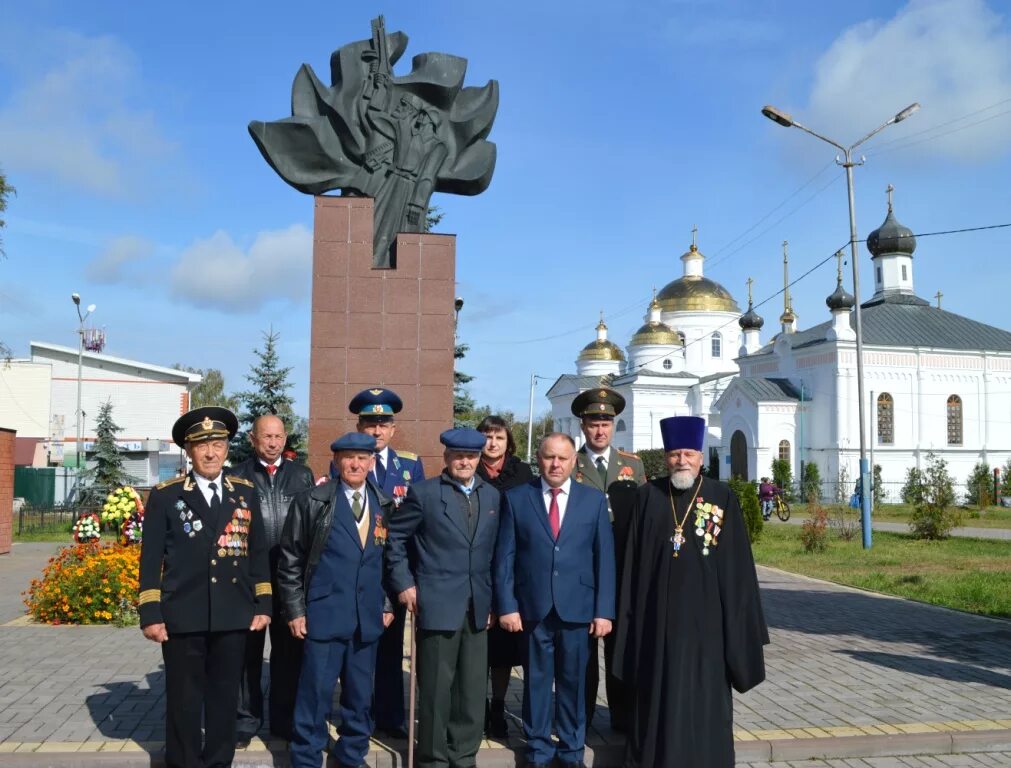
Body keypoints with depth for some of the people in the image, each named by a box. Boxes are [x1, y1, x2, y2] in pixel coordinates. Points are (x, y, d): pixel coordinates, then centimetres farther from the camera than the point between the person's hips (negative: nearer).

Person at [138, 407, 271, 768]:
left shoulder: (246, 493, 8)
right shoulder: (165, 495, 1)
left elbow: (258, 553, 10)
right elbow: (151, 559, 0)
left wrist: (262, 604, 4)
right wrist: (151, 614, -6)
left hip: (233, 616, 2)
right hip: (183, 617, -2)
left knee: (225, 698, 11)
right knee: (183, 701, 7)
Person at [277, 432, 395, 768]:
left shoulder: (385, 506, 8)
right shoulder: (312, 501, -3)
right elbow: (290, 560, -1)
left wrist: (388, 604, 8)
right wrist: (295, 610, -4)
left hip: (368, 618, 4)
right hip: (324, 614, -4)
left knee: (360, 695, 13)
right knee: (315, 693, 0)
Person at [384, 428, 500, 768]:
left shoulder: (492, 496, 10)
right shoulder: (424, 493, -3)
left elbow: (495, 549, 13)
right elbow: (394, 537, 1)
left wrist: (492, 599, 9)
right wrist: (403, 583, -5)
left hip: (477, 607, 4)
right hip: (438, 605, -4)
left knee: (473, 690, 10)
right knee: (436, 688, 4)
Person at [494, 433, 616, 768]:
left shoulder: (594, 500, 3)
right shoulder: (516, 498, 1)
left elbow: (605, 558, 2)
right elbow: (505, 556, 0)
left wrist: (604, 610, -3)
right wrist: (507, 605, -6)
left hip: (577, 608, 1)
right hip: (533, 607, 0)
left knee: (573, 681, 11)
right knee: (536, 681, 10)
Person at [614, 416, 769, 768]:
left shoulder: (723, 497, -1)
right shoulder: (649, 495, 2)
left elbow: (737, 562, 0)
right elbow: (633, 558, 5)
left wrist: (739, 619, -3)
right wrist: (631, 611, 1)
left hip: (704, 613, -1)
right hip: (658, 612, 1)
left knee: (703, 691, 7)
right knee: (657, 691, 10)